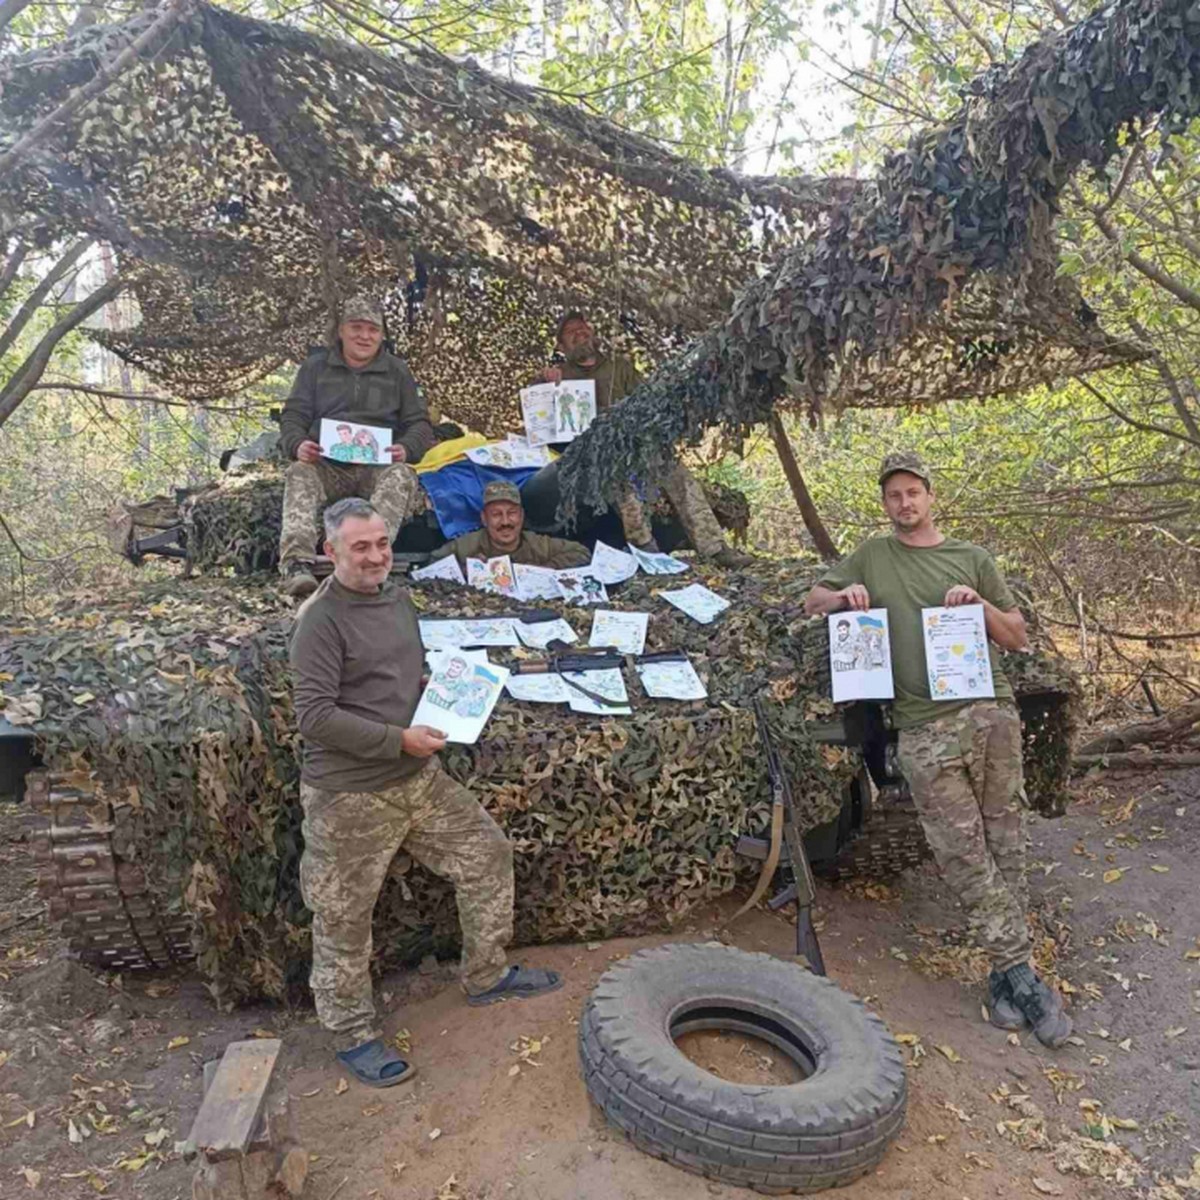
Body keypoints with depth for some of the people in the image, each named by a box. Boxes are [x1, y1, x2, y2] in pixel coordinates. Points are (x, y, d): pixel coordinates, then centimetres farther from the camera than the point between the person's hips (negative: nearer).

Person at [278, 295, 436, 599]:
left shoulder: (397, 371, 20)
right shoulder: (316, 366, 19)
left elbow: (419, 423, 14)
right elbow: (293, 416, 13)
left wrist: (406, 449, -11)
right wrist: (298, 445, -12)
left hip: (378, 467, 0)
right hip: (326, 465, 1)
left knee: (402, 476, -34)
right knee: (299, 474, -32)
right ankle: (296, 563, -49)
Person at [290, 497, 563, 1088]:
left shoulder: (397, 598, 9)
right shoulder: (320, 619, -16)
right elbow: (314, 716, -21)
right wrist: (399, 739, -21)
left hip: (420, 776, 8)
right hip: (351, 795, -8)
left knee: (487, 854, 13)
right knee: (344, 919, 8)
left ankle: (486, 975, 33)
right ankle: (353, 1035, 30)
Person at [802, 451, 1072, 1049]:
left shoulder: (972, 559, 15)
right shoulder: (872, 557, 15)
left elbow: (1018, 638, 16)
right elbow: (810, 601, 22)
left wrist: (980, 604, -3)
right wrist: (843, 596, 1)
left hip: (992, 714, 1)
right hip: (926, 730, -1)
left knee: (1006, 846, 5)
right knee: (964, 855, -3)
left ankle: (1005, 971, 18)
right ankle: (1020, 972, 8)